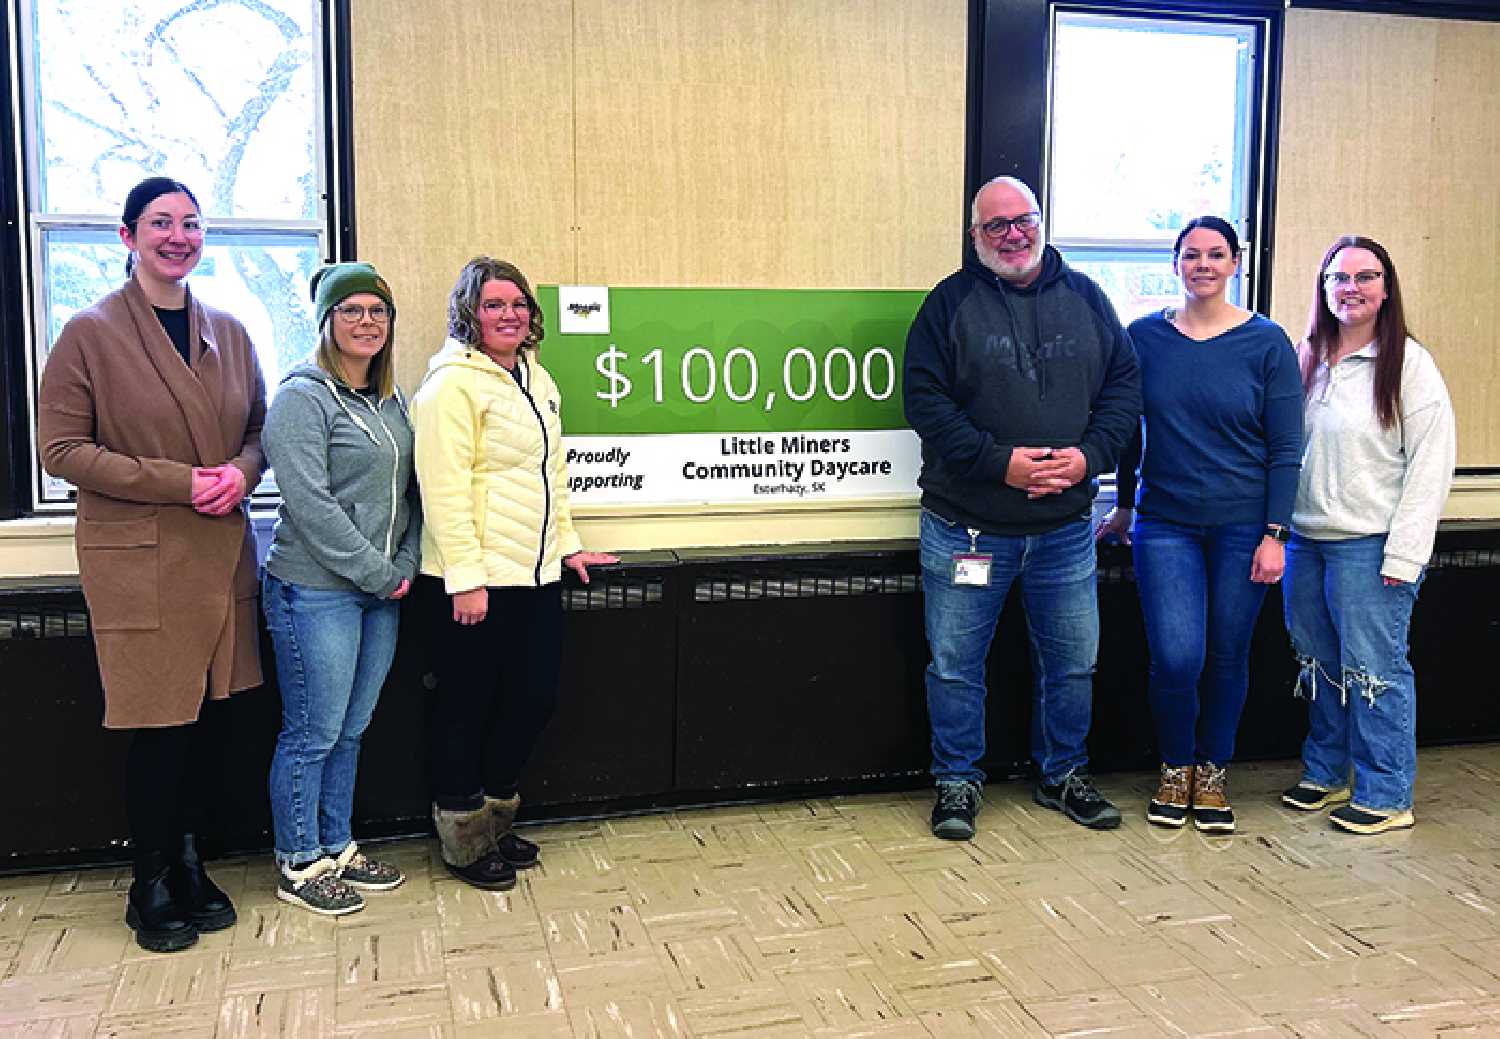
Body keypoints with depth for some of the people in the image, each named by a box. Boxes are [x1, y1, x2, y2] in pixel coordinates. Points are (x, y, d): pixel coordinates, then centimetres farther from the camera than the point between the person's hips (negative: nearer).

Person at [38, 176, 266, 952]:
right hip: (138, 562, -5)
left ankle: (189, 864, 28)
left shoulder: (227, 333, 10)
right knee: (161, 727, 0)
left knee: (212, 719, 8)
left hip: (221, 554, 5)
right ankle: (150, 887, 20)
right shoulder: (90, 334, -5)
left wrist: (241, 473, -6)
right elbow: (60, 448, -7)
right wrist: (177, 483, -15)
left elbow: (259, 429, 17)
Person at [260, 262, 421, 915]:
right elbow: (311, 504, -18)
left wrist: (405, 566, 1)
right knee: (312, 734, 2)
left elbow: (407, 492, 15)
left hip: (381, 592, 8)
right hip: (315, 591, -7)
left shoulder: (390, 401, 13)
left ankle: (336, 848, 29)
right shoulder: (302, 398, -11)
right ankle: (297, 866, 17)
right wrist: (378, 574, -15)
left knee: (350, 730, 16)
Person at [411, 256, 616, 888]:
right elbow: (444, 487, -18)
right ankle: (464, 844, 20)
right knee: (466, 707, 4)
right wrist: (465, 577, -21)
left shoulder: (536, 378, 16)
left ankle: (496, 823, 32)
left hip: (536, 575, 8)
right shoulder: (452, 382, -11)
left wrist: (567, 544, 20)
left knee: (534, 697, 12)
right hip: (473, 581, -8)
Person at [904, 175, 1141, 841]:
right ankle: (957, 782, 24)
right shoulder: (950, 302, -3)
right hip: (965, 526, -3)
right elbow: (925, 400, -9)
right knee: (955, 664, 6)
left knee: (1072, 661, 14)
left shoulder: (1085, 299, 7)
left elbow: (1124, 385, 8)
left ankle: (1062, 774, 33)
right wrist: (1000, 461, -18)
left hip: (1064, 527, 3)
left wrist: (1089, 455, -10)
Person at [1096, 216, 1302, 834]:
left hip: (1243, 527, 0)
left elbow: (1285, 450, -2)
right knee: (1176, 658, -8)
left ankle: (1212, 775, 28)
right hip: (1165, 523, 0)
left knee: (1227, 656, 7)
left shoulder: (1267, 343, -1)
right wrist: (1123, 506, 16)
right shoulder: (1144, 337, 3)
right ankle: (1175, 769, 18)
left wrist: (1274, 535, -7)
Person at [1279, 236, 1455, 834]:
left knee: (1373, 668, 0)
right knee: (1318, 664, 15)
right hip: (1306, 538, 6)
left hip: (1370, 545, -6)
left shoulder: (1408, 364, -6)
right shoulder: (1305, 359, 10)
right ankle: (1325, 775, 30)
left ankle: (1386, 797, 13)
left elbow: (1431, 464, -10)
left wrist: (1403, 555, -14)